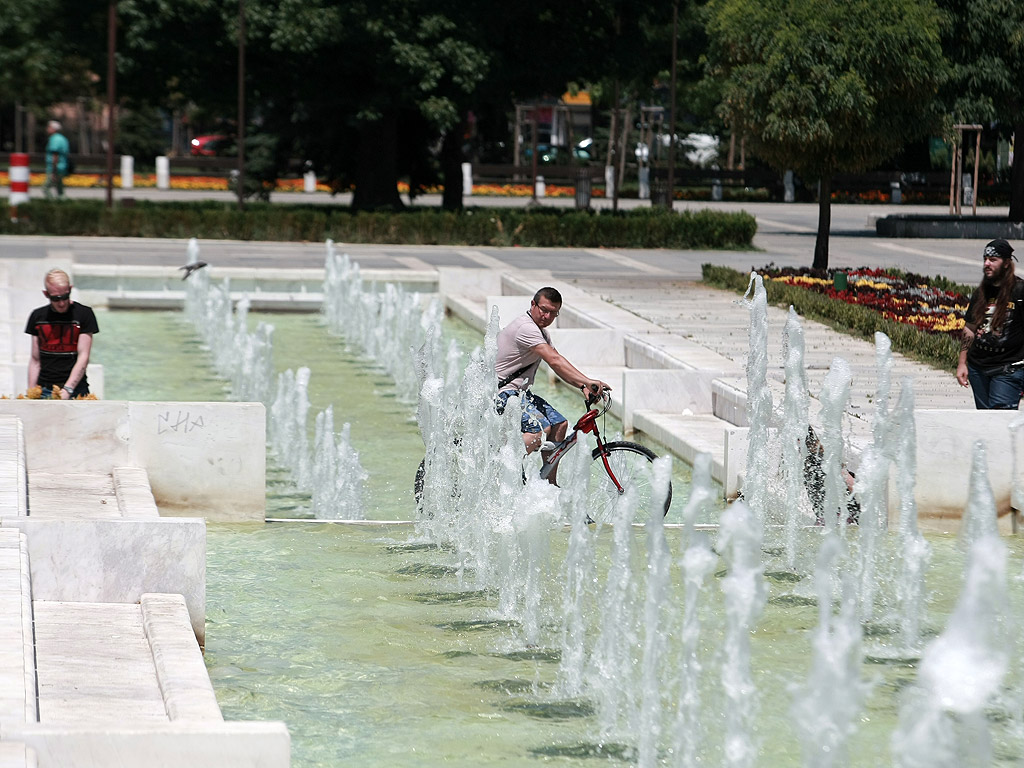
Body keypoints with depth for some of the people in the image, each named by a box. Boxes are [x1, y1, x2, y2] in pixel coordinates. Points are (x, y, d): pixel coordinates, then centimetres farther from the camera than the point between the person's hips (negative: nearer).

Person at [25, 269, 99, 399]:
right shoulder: (38, 316, 11)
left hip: (75, 389, -2)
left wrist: (67, 389, -17)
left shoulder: (84, 314, 1)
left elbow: (83, 357, -6)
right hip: (44, 391, 2)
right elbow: (35, 360, 13)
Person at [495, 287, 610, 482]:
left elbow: (559, 366, 11)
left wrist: (583, 386, -6)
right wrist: (588, 381, -38)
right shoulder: (526, 328, -20)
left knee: (559, 424, 4)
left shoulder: (540, 331, 14)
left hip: (519, 392, 10)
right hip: (503, 393, -10)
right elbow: (554, 361, -31)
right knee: (541, 428, -27)